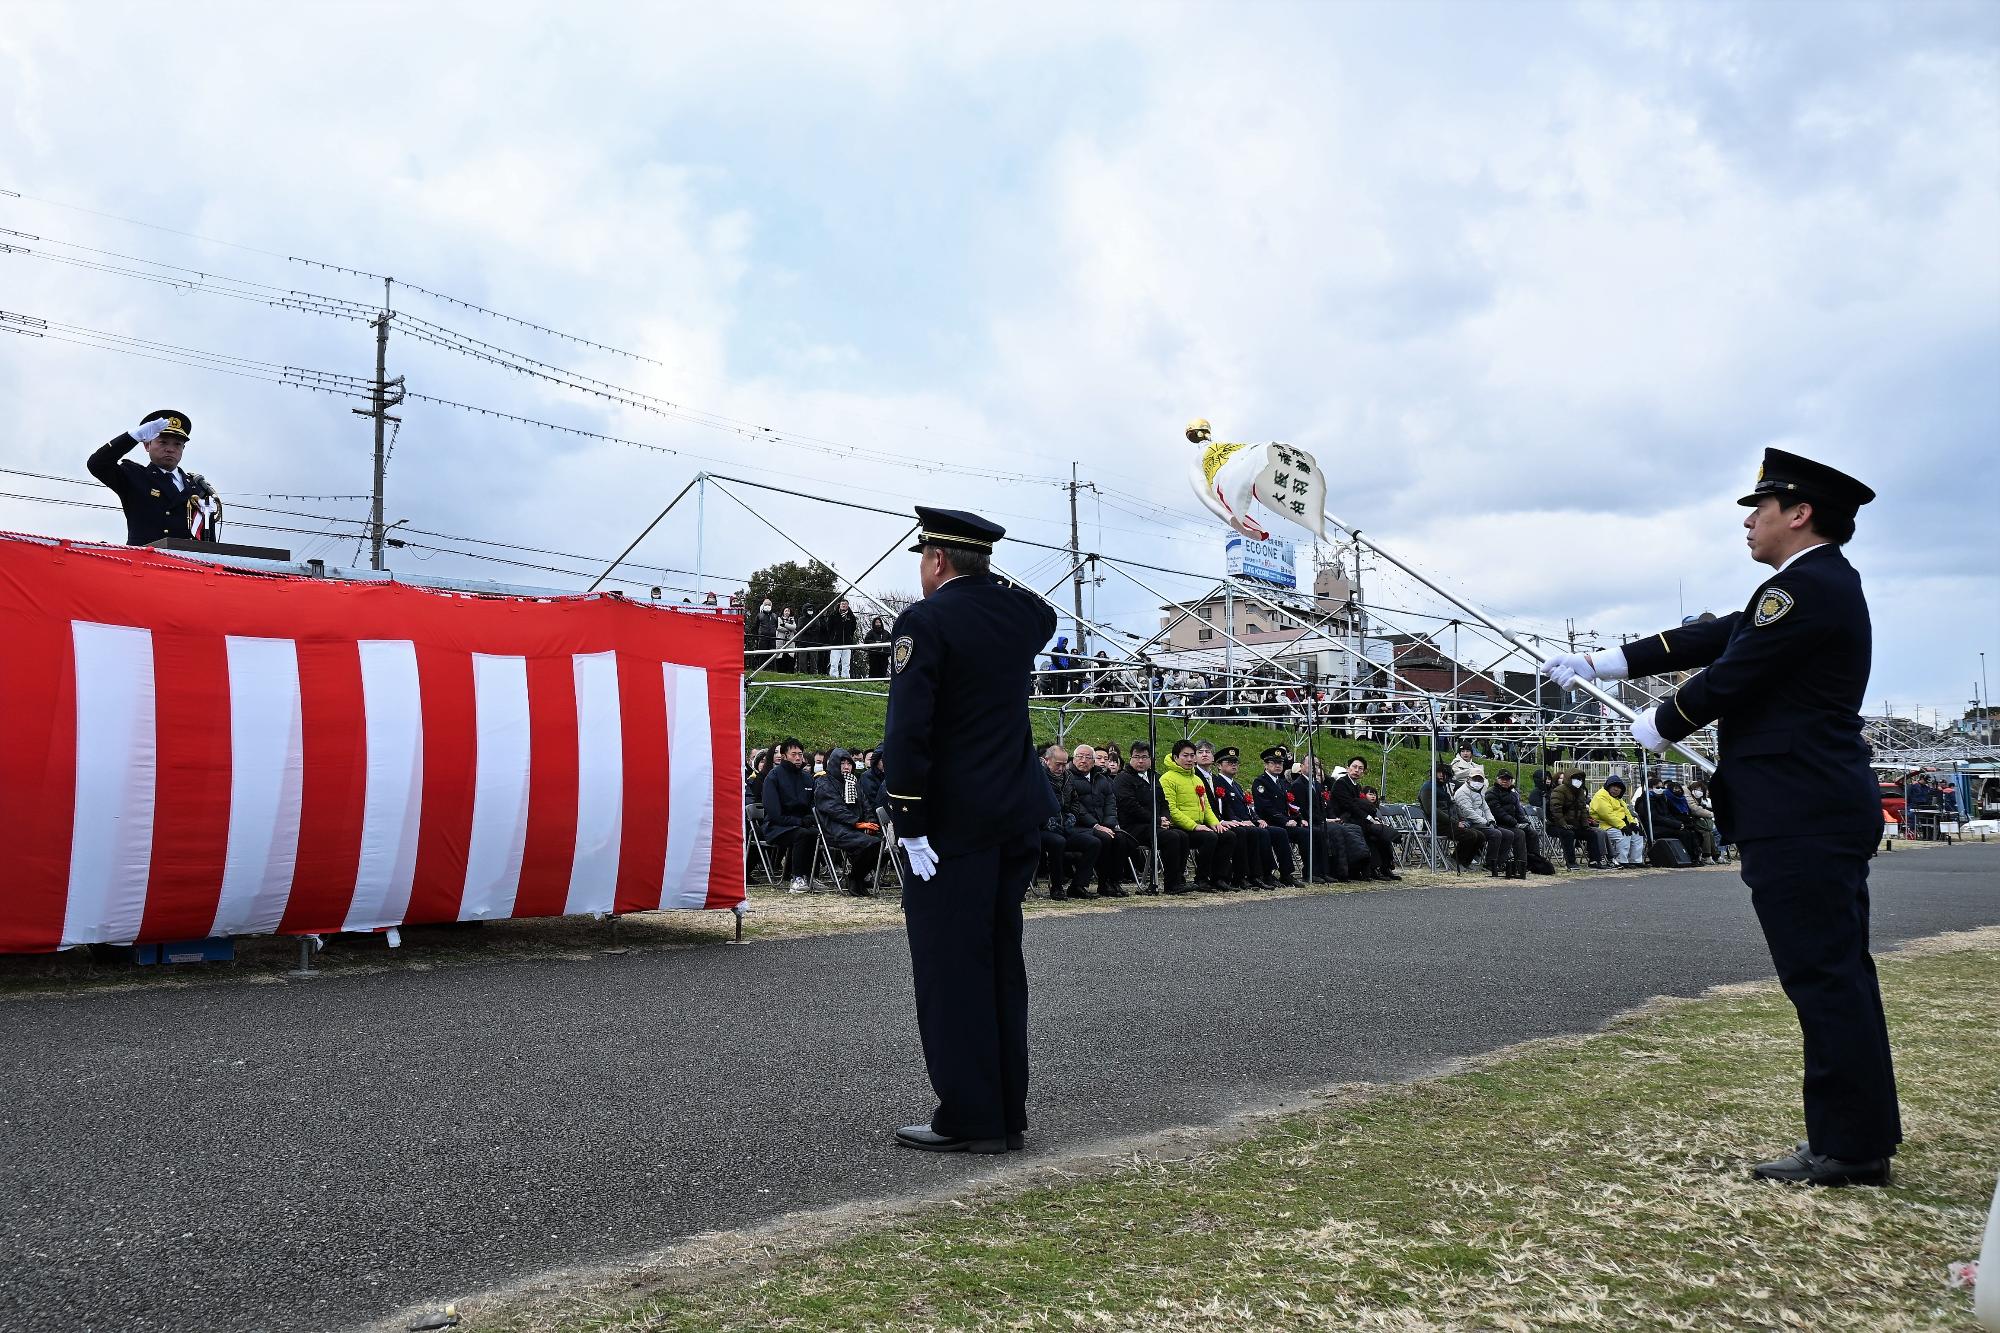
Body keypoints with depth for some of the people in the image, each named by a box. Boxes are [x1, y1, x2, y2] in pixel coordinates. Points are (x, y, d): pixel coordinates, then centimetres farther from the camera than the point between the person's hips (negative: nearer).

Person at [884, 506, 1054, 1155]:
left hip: (953, 821, -7)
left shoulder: (925, 620, -12)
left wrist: (909, 825, -16)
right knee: (1001, 961, 14)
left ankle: (969, 1118, 5)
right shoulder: (1020, 611, 8)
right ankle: (1007, 1113, 21)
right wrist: (988, 576, 21)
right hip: (1017, 815, 7)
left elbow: (908, 729, -19)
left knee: (951, 967, 0)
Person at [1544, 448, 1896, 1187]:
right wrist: (1603, 662, 16)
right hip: (1826, 811, 11)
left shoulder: (1805, 587, -15)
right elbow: (1712, 638, 18)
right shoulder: (1820, 583, 17)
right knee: (1836, 975, 13)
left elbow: (1728, 678, -16)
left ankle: (1848, 1146, 2)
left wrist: (1660, 725, 3)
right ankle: (1861, 1137, 21)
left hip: (1799, 819, -11)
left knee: (1823, 975, -5)